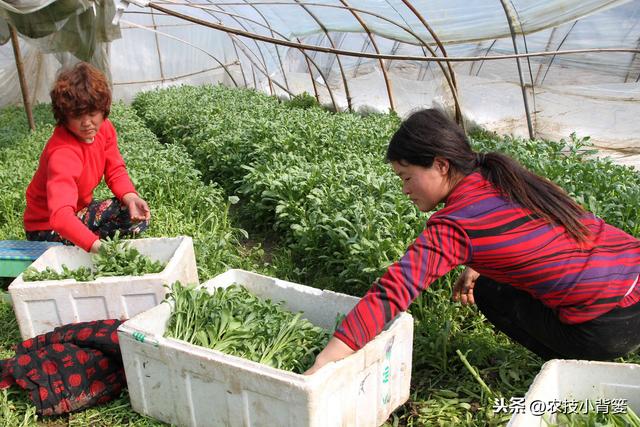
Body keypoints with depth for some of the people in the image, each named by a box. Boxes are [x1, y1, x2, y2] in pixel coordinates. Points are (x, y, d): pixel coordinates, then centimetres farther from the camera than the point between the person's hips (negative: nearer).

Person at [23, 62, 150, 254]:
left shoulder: (104, 128, -11)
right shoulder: (61, 153, -35)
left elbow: (116, 171, -3)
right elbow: (60, 215, -47)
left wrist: (130, 198, -25)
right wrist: (96, 246, -62)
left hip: (80, 210, 7)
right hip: (48, 226, -7)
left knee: (137, 214, -12)